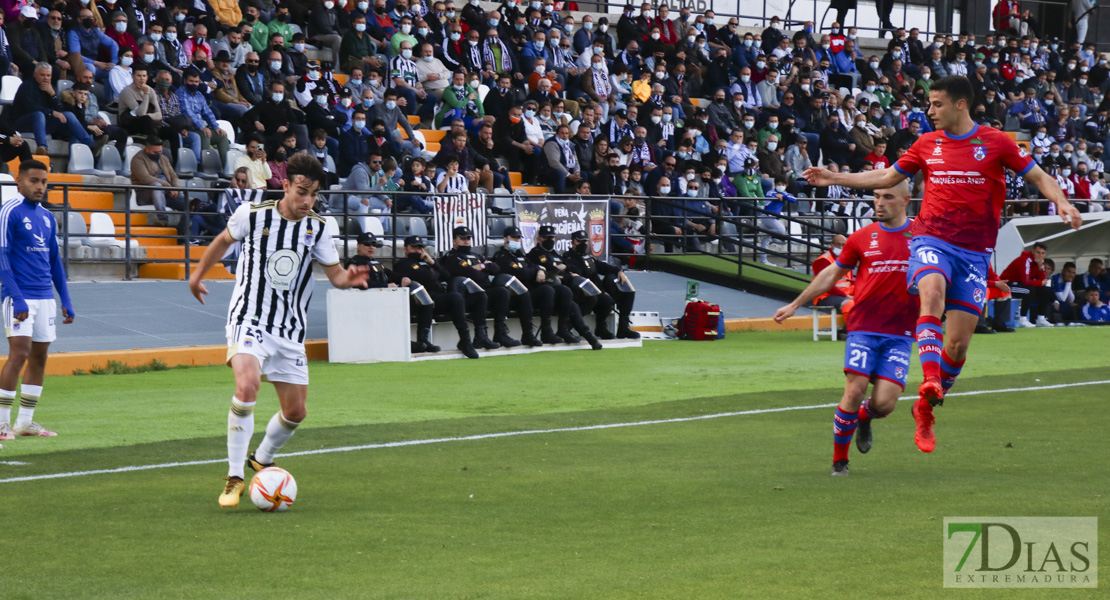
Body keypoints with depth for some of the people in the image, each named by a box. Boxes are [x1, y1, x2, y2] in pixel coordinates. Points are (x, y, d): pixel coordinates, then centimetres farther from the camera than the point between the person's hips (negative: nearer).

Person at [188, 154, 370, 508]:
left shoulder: (317, 229, 0)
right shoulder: (252, 215, -6)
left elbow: (335, 275, 5)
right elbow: (224, 240, 14)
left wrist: (348, 278, -20)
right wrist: (198, 275, 27)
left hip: (290, 330, 4)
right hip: (248, 320, -4)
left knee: (295, 412, 7)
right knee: (247, 385, -30)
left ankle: (262, 459, 39)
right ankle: (234, 478, -22)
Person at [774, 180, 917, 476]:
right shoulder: (863, 237, 5)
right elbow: (832, 274, 16)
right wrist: (795, 304, 18)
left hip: (900, 334, 0)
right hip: (863, 328, 0)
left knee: (884, 402, -9)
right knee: (854, 391, -12)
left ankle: (864, 418, 29)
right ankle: (839, 459, 6)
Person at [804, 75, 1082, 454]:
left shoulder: (995, 142, 2)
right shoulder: (927, 144, 11)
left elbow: (1038, 176, 6)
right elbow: (887, 178, 23)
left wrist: (1061, 201, -13)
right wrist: (834, 178, 19)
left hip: (974, 249, -1)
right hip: (932, 240, 1)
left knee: (959, 343, -2)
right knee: (932, 293, -34)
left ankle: (925, 410, 19)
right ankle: (930, 380, -48)